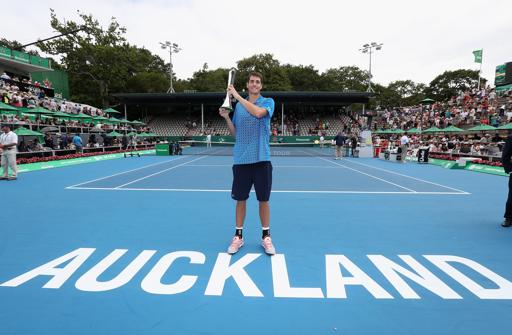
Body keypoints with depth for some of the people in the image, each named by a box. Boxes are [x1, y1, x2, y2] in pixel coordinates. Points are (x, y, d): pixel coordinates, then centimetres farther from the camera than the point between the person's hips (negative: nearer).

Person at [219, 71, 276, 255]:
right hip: (241, 159, 3)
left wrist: (237, 95, -17)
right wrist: (226, 117, -2)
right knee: (240, 199, 8)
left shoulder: (268, 102, 1)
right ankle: (238, 236, 21)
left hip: (261, 159, -2)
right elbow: (235, 133, 14)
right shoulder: (238, 105, 12)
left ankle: (266, 236, 19)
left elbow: (258, 113, -22)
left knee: (263, 199, 5)